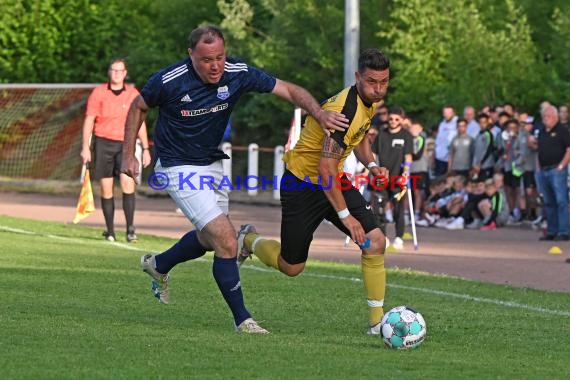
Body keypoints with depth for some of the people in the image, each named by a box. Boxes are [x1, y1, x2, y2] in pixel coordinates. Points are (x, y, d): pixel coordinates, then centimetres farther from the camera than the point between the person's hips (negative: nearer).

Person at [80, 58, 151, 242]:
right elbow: (89, 120, 2)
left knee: (128, 182, -18)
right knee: (106, 189, 1)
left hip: (125, 144, 0)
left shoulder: (133, 94, 6)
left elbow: (140, 123, 11)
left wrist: (145, 148, 8)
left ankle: (130, 228, -15)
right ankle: (110, 231, 10)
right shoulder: (98, 93, 1)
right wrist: (85, 147, -5)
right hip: (103, 143, 0)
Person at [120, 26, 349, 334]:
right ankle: (242, 319, -4)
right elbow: (138, 107, -4)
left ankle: (157, 265, 50)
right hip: (178, 168, -6)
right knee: (227, 243, -16)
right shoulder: (168, 81, -24)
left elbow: (289, 90, -11)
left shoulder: (238, 74, -16)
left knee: (209, 238, 24)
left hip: (212, 163, 6)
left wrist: (320, 114, -27)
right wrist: (128, 155, -5)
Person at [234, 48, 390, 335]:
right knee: (291, 267, 5)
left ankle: (377, 321, -2)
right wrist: (345, 216, -31)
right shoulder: (346, 109, -31)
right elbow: (325, 167, -33)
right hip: (303, 183, -8)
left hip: (334, 181, 8)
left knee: (375, 242, -10)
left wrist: (370, 165, 1)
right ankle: (249, 241, 37)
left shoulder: (370, 101, -2)